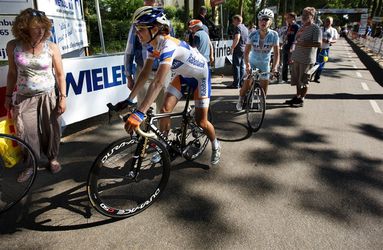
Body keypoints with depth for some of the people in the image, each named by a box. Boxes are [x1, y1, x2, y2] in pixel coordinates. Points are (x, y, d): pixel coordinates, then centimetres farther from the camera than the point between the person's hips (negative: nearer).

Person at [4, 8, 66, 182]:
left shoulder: (51, 47, -9)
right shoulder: (13, 46, -5)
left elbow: (59, 74, -3)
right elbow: (12, 73, 6)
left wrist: (62, 97, -7)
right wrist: (8, 96, 8)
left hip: (47, 97, -1)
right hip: (24, 98, 1)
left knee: (51, 130, 9)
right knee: (26, 133, 4)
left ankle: (53, 159, 32)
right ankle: (30, 165, 23)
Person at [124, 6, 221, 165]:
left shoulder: (168, 45, -38)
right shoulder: (153, 45, -12)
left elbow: (158, 82, -49)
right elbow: (144, 74, -8)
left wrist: (139, 113, -55)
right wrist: (129, 100, -12)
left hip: (200, 75, -7)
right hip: (183, 75, 7)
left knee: (201, 121, -3)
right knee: (165, 110, -9)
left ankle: (215, 146, 26)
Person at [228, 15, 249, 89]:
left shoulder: (238, 27, -9)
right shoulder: (245, 28, 18)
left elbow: (237, 39, -22)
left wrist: (232, 48, -19)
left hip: (238, 49, -9)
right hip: (244, 49, 9)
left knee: (236, 66, -7)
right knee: (242, 67, 12)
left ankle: (236, 84, -8)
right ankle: (241, 82, 15)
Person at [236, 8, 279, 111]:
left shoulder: (274, 35, -19)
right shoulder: (253, 35, -19)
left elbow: (276, 53, -19)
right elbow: (246, 52, -20)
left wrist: (275, 67, -32)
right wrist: (247, 64, -35)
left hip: (265, 64, 1)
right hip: (252, 62, 0)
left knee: (264, 88, 4)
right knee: (247, 84, -5)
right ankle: (241, 99, 22)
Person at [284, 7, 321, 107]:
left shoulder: (315, 28, -10)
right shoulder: (302, 27, 15)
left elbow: (318, 44, -18)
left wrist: (303, 43, -23)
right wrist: (292, 55, 20)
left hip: (306, 60, -8)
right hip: (296, 58, 8)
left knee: (304, 80, 1)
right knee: (297, 79, 14)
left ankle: (301, 100, 10)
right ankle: (297, 97, 27)